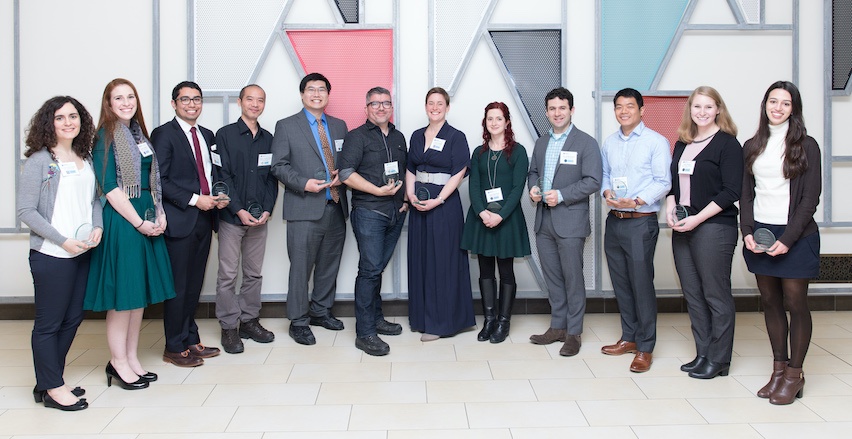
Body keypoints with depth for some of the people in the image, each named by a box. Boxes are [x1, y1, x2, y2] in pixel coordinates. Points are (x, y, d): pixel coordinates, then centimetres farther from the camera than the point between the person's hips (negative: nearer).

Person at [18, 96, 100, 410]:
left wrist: (97, 226, -4)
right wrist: (63, 241, -16)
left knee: (72, 318, 13)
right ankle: (52, 389, 16)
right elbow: (26, 211, -10)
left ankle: (50, 382, 27)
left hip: (83, 252, 7)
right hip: (51, 255, -7)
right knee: (48, 322, 4)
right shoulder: (38, 160, -8)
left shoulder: (85, 158, 9)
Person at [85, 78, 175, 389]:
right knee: (122, 293, -1)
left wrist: (160, 214, 2)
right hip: (121, 221, -7)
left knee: (141, 291, 11)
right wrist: (140, 223, -14)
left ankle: (132, 358, 22)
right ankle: (118, 363, 12)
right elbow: (110, 188, -13)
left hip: (147, 220, 7)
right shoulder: (105, 136, -7)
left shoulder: (139, 133, 14)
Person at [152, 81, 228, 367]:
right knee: (178, 286, 0)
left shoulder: (207, 135, 16)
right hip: (179, 220, -7)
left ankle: (190, 339, 25)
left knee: (195, 283, 13)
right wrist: (194, 200, -17)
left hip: (204, 218, 7)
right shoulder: (164, 134, -5)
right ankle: (175, 348, 12)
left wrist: (219, 196, 2)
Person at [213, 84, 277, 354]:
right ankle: (229, 327, 9)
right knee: (228, 275, -1)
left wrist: (267, 210, -3)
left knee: (254, 273, 9)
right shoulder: (225, 135, -1)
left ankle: (249, 321, 20)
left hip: (260, 217, 4)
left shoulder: (268, 139, 11)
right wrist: (239, 210, -14)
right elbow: (222, 176, -6)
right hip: (232, 217, -4)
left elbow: (272, 178, 10)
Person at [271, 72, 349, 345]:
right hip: (305, 209, -5)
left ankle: (321, 311, 30)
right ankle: (298, 322, 10)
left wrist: (343, 174, -3)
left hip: (336, 208, 5)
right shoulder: (286, 126, 3)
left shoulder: (339, 126, 15)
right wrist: (303, 183, -16)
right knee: (301, 267, -2)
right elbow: (278, 166, -2)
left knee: (329, 264, 13)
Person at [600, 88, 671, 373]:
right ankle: (629, 338, 26)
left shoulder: (656, 142, -5)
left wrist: (637, 201, -22)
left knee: (642, 284, -3)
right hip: (614, 220, 6)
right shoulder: (609, 143, 13)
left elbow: (663, 182, -9)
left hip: (641, 222, -6)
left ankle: (645, 347, 8)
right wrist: (607, 192, -4)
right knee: (620, 283, 12)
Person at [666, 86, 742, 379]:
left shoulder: (727, 144, -5)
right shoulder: (682, 143, 14)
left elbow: (731, 192, -11)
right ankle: (702, 354, 23)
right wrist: (670, 207, -1)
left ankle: (718, 360, 12)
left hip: (714, 227, -7)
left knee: (716, 296, 0)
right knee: (692, 294, 11)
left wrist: (697, 218, -16)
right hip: (682, 229, 7)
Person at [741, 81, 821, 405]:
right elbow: (746, 194, 10)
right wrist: (747, 231, -5)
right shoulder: (752, 147, 10)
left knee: (795, 303, 1)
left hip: (795, 235, -4)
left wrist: (788, 239, -14)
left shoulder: (806, 146, -2)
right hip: (759, 234, 4)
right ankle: (778, 368, 19)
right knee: (770, 302, 9)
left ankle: (794, 374, 12)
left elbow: (811, 197, -6)